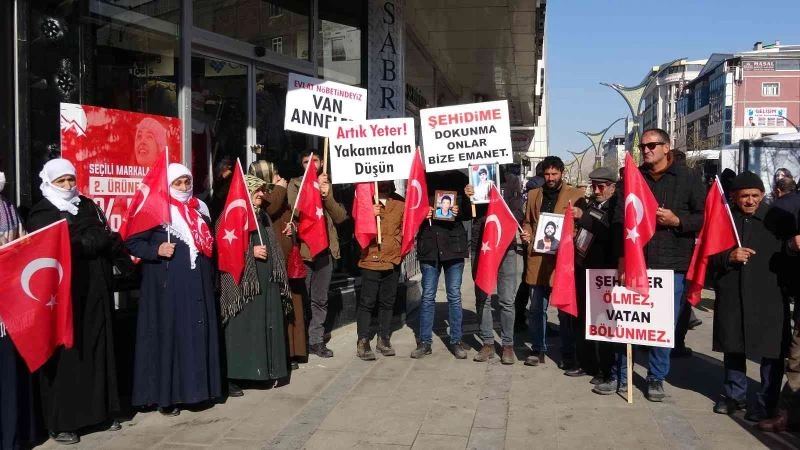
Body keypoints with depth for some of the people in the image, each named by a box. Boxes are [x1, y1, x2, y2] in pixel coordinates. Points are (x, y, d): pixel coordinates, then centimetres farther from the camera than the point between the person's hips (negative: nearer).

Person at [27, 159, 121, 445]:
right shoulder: (41, 215, 0)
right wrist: (99, 241, -13)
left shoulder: (88, 206, 15)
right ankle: (61, 422, 6)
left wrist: (101, 240, -11)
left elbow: (112, 241, 7)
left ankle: (101, 410, 19)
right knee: (65, 354, -2)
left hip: (95, 293, 5)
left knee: (98, 349, 8)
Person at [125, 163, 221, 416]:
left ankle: (196, 388, 16)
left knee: (198, 335, 6)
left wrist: (212, 278, 15)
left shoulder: (200, 209, 12)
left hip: (197, 286, 5)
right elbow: (132, 242, -6)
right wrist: (156, 250, -21)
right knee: (168, 336, -2)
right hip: (167, 286, -5)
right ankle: (166, 395, 5)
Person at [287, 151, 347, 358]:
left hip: (325, 249, 4)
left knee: (320, 300, 10)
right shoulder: (295, 184, 4)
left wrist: (328, 196, -9)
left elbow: (341, 216, 4)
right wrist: (316, 187, -16)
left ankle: (316, 340, 19)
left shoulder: (330, 185, 15)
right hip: (302, 249, -4)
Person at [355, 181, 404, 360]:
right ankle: (363, 342, 4)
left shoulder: (400, 202, 7)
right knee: (367, 302, -1)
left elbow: (406, 227, 16)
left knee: (388, 301, 11)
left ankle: (384, 339, 21)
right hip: (371, 259, -4)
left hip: (393, 260, 4)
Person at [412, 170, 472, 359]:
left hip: (453, 244, 0)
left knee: (454, 296, 7)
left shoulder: (460, 179, 3)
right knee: (427, 296, 7)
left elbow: (470, 211, 8)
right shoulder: (423, 179, 3)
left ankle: (456, 341, 17)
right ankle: (425, 342, 16)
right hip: (429, 246, 0)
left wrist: (459, 211, -12)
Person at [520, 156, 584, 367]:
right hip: (537, 258, 3)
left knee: (565, 309, 4)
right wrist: (526, 233, -1)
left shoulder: (576, 195, 3)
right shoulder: (533, 194, 15)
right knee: (536, 308, 8)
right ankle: (537, 349, 19)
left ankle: (568, 352, 15)